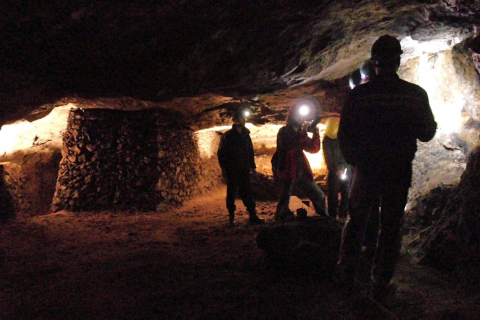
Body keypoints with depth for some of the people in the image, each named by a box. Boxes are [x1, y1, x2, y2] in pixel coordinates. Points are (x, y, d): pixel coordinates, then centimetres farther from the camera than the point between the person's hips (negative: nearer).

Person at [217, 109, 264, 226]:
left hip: (244, 170, 4)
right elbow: (221, 153, -4)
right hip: (232, 170, -4)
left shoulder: (246, 135, 11)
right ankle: (231, 216, 15)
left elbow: (250, 152, 18)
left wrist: (252, 166, 14)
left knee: (248, 193, 3)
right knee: (231, 193, 4)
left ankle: (252, 216, 7)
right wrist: (224, 167, -10)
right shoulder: (228, 136, -4)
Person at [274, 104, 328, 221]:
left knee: (319, 196, 9)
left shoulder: (300, 132, 15)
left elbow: (314, 149, 12)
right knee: (284, 203, -3)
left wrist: (316, 133, -1)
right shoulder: (284, 132, -4)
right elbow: (287, 146, -25)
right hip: (287, 171, -6)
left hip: (301, 172, 7)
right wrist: (303, 134, -21)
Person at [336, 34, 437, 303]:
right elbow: (427, 133, 5)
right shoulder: (416, 94, -6)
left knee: (356, 221, 17)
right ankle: (381, 284, 19)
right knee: (391, 227, 10)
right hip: (399, 172, 0)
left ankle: (347, 272, 27)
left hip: (366, 170, 0)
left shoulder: (359, 94, -8)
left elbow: (344, 135, -3)